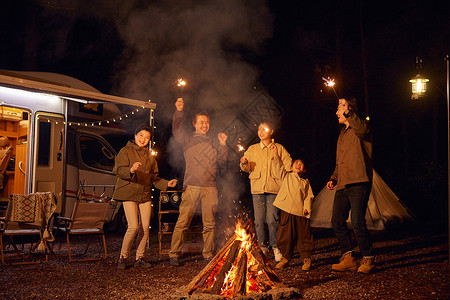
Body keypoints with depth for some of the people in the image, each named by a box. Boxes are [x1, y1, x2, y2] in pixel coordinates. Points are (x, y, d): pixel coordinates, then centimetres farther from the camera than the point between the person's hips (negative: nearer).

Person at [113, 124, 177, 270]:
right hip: (129, 193, -5)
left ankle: (139, 258, 15)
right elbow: (118, 170, -12)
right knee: (134, 227, -13)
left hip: (145, 195, 5)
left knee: (145, 227, 1)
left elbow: (154, 178, 18)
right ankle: (123, 258, 2)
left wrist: (166, 184, 2)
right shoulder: (126, 151, 0)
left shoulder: (150, 156, 17)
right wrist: (131, 170, -32)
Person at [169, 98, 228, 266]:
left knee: (209, 224, 4)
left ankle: (208, 255, 14)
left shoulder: (213, 144, 20)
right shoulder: (188, 140, 12)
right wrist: (179, 112, -16)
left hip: (210, 188, 3)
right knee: (183, 222, -6)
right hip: (191, 187, -3)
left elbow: (222, 164, 16)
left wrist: (223, 145, 5)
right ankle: (174, 255, 1)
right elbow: (177, 130, -3)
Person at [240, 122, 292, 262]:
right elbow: (246, 168, 14)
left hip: (273, 188, -2)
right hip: (257, 188, 2)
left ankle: (275, 247, 1)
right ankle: (262, 248, 10)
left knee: (272, 220, -10)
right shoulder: (252, 149, 15)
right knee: (259, 220, 0)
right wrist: (244, 163, -9)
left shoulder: (279, 149, 10)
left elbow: (289, 166, 10)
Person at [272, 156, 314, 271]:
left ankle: (306, 259, 11)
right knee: (285, 235, 2)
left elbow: (309, 196, 12)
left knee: (303, 236, 0)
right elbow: (279, 167, 7)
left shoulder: (305, 182, 18)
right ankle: (285, 258, 15)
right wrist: (276, 154, -1)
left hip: (300, 212, 0)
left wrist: (307, 207, -3)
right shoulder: (287, 176, 17)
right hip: (286, 211, 0)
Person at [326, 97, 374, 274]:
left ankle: (368, 259, 0)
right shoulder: (343, 134, 26)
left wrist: (348, 113, -29)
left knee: (357, 221, -14)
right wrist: (333, 178, 18)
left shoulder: (360, 127, 0)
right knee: (337, 221, 3)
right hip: (343, 185, 9)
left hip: (358, 183, -9)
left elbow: (362, 130, -28)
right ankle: (348, 259, 11)